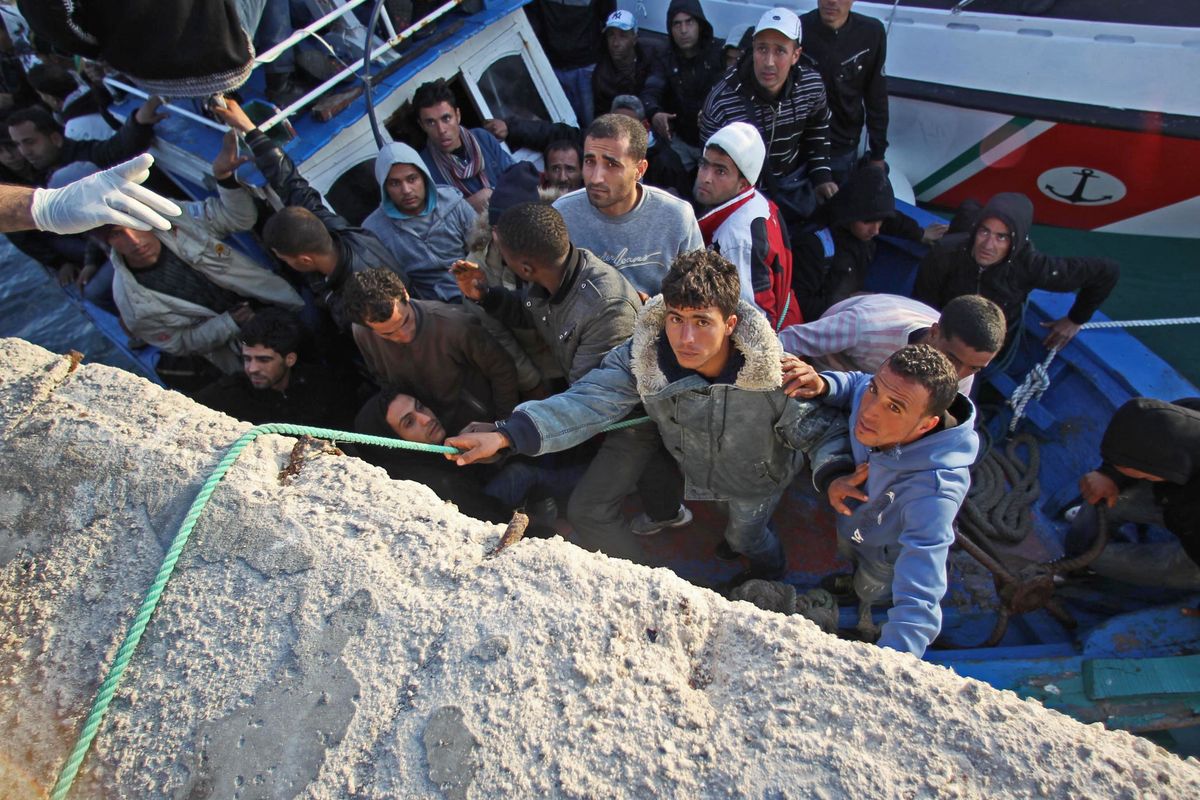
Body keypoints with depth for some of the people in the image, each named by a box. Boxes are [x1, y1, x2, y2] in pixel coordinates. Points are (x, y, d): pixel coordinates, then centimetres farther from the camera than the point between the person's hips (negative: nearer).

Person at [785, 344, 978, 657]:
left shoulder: (933, 492, -50)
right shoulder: (870, 393, -35)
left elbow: (918, 605, -55)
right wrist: (823, 384, -32)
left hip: (889, 552, -3)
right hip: (852, 518, 3)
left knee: (869, 592, 31)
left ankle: (867, 619, 68)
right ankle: (851, 580, 72)